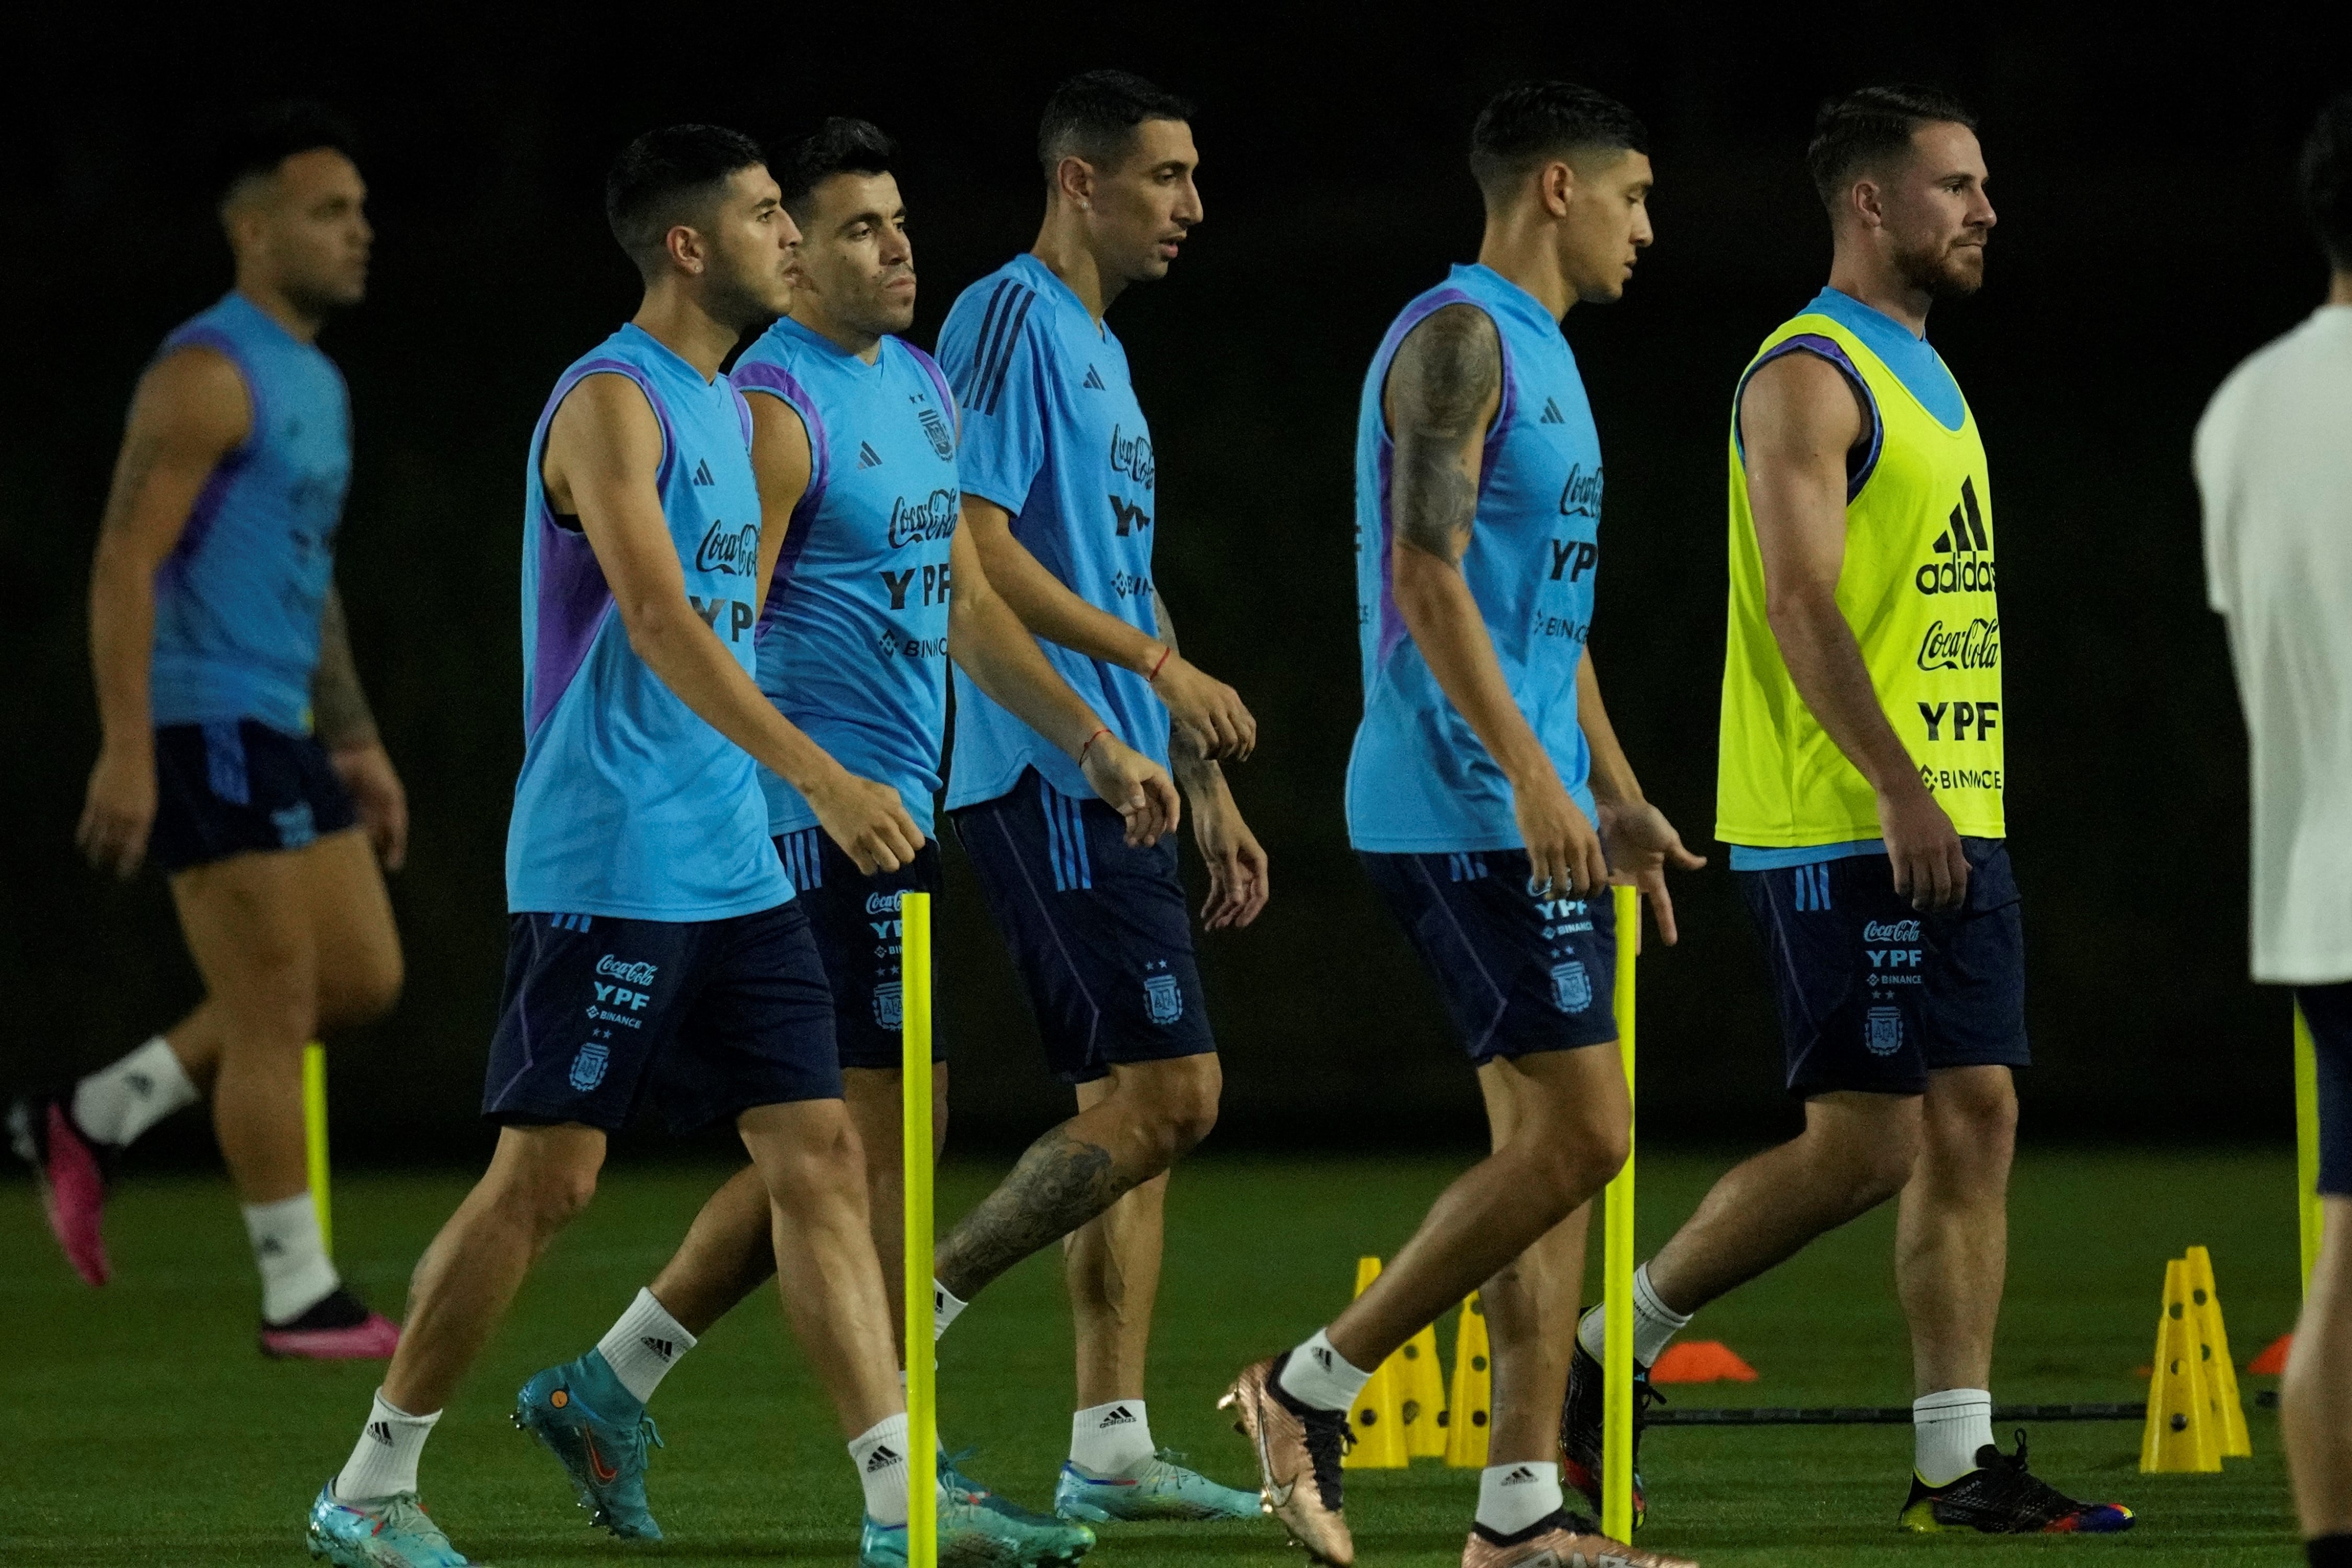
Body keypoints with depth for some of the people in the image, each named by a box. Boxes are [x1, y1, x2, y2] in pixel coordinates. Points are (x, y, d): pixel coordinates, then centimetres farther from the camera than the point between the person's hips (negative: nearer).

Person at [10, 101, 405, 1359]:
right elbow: (123, 565, -18)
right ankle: (299, 1300, 2)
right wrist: (126, 752, -24)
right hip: (208, 728, -10)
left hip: (282, 734, 10)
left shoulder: (313, 384, 17)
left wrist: (358, 745, 22)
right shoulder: (207, 375, -13)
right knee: (275, 1016, -5)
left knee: (363, 979, 10)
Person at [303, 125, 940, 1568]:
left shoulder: (733, 411, 15)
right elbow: (655, 619, -26)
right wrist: (820, 775, -34)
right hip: (608, 864, -8)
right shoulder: (611, 403, -13)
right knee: (546, 1178, -4)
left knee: (820, 1154, 0)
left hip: (734, 866, 8)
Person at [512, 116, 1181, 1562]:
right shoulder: (775, 407, -13)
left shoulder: (922, 387, 15)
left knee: (832, 1148, 12)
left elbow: (966, 601, 22)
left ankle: (605, 1390, 21)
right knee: (896, 1132, -7)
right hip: (825, 817, -9)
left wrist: (1095, 741, 16)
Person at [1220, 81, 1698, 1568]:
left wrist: (1618, 796, 24)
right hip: (1466, 809, -10)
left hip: (1532, 811, 10)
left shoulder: (1540, 352, 19)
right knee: (1579, 1132, -12)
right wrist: (1532, 775, -24)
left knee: (1549, 1140, 7)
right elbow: (1426, 570, -20)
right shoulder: (1458, 338, -11)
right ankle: (1314, 1387, -3)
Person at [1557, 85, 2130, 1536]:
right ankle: (1608, 1351, 3)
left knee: (1975, 1119, 4)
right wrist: (1898, 789, -26)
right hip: (1844, 828, -9)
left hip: (1953, 818, 9)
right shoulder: (1810, 378, -11)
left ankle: (1959, 1460, 5)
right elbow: (1801, 602, -20)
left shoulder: (1923, 375, 19)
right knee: (1867, 1144, -10)